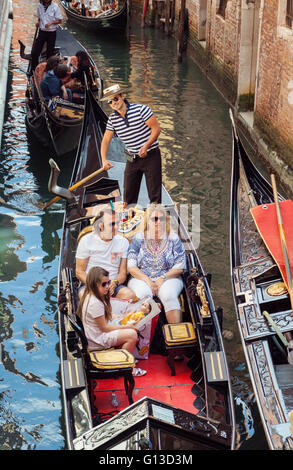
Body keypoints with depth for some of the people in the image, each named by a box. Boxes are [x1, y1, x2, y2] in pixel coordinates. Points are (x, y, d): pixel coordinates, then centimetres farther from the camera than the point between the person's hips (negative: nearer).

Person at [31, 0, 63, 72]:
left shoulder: (55, 6, -8)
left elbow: (60, 20, -5)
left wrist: (51, 23, -20)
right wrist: (38, 22, -2)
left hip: (51, 33, -3)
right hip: (42, 32, 3)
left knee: (50, 53, 6)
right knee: (34, 52, -2)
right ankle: (33, 70, 11)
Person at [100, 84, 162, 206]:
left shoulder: (140, 109, -14)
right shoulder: (112, 119, 1)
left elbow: (156, 128, -12)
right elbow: (106, 140, 3)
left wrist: (146, 147, -22)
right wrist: (104, 160, -12)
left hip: (151, 156, -5)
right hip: (132, 158, 5)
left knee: (154, 195, -3)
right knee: (129, 197, 9)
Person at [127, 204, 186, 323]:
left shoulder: (173, 238, 7)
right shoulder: (139, 238, 7)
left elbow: (180, 267, 3)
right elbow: (131, 266, 1)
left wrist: (162, 278, -11)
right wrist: (147, 280, -12)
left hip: (168, 279, 0)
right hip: (141, 279, 0)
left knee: (169, 295, -32)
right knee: (143, 295, -33)